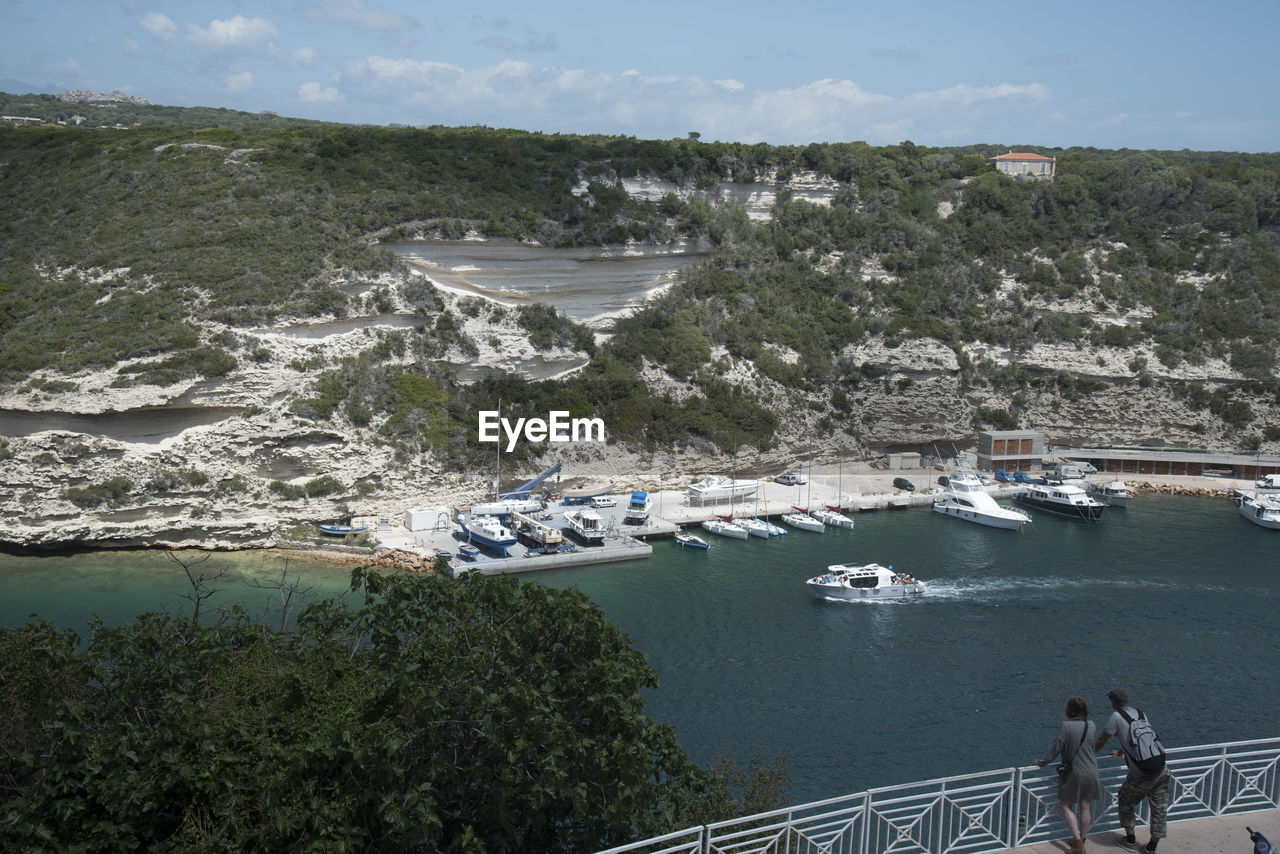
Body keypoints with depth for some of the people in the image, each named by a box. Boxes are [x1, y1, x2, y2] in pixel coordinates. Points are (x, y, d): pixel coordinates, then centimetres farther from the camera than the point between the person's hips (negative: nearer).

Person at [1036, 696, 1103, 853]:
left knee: (1066, 807, 7)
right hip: (1091, 771, 5)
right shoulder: (1091, 726, -3)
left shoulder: (1065, 726, -19)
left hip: (1073, 773, -5)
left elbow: (1056, 748, -17)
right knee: (1085, 806, 15)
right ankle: (1081, 839, 30)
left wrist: (1043, 762, -4)